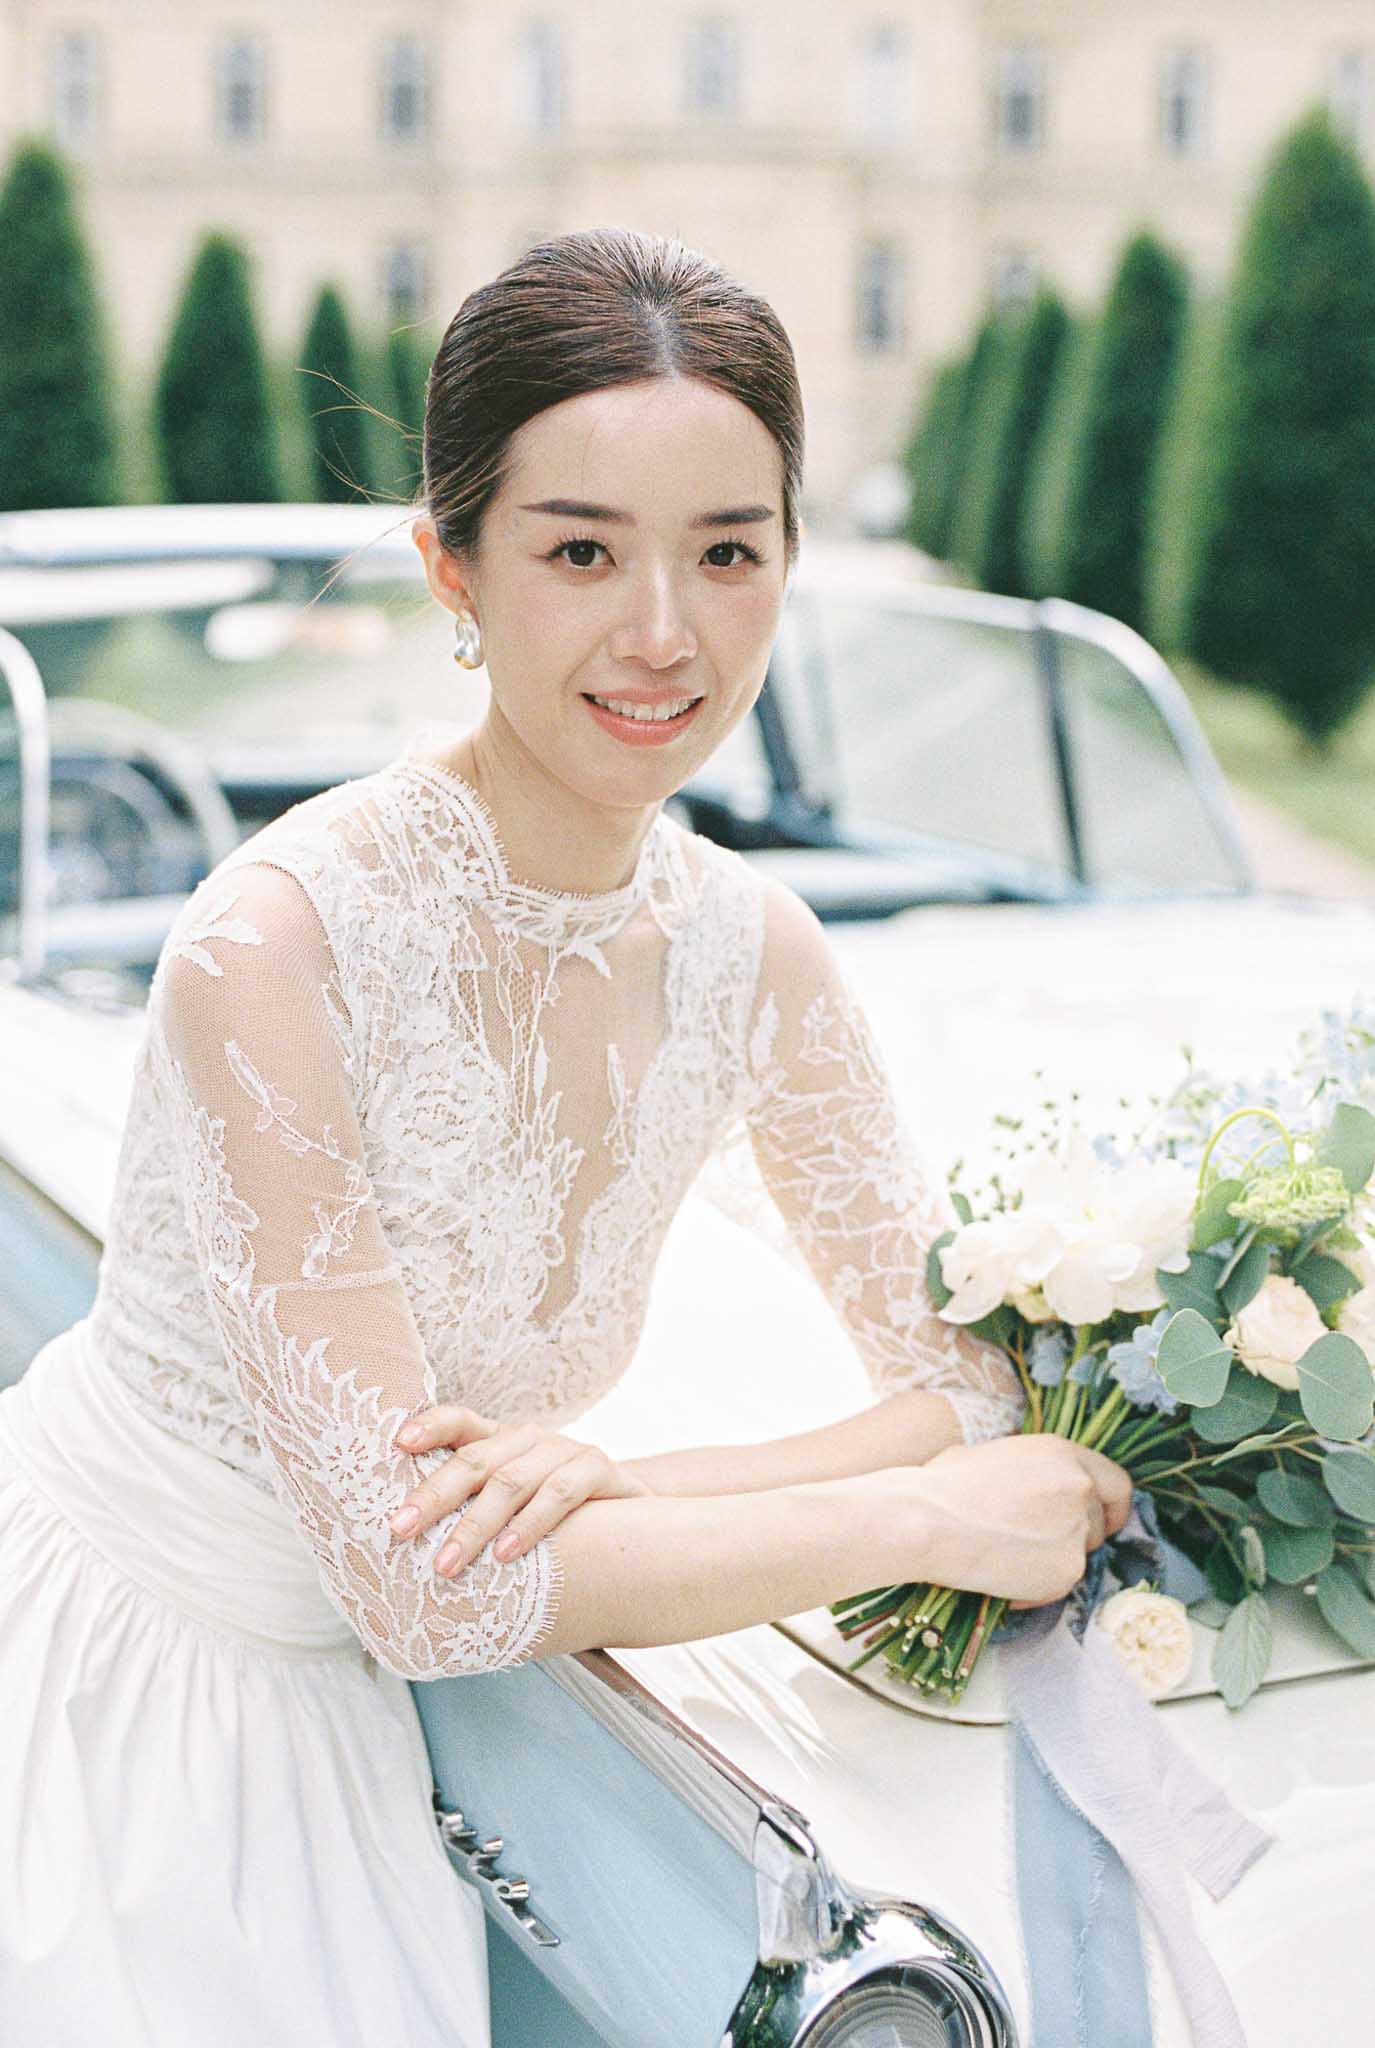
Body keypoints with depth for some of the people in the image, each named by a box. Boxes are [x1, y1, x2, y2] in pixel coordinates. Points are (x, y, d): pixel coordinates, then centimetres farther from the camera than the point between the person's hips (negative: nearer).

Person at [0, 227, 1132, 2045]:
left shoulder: (755, 955, -7)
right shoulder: (279, 939, -25)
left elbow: (978, 1388, -3)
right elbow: (430, 1586, -25)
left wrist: (619, 1481, -20)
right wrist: (932, 1515, -19)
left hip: (329, 1700, 5)